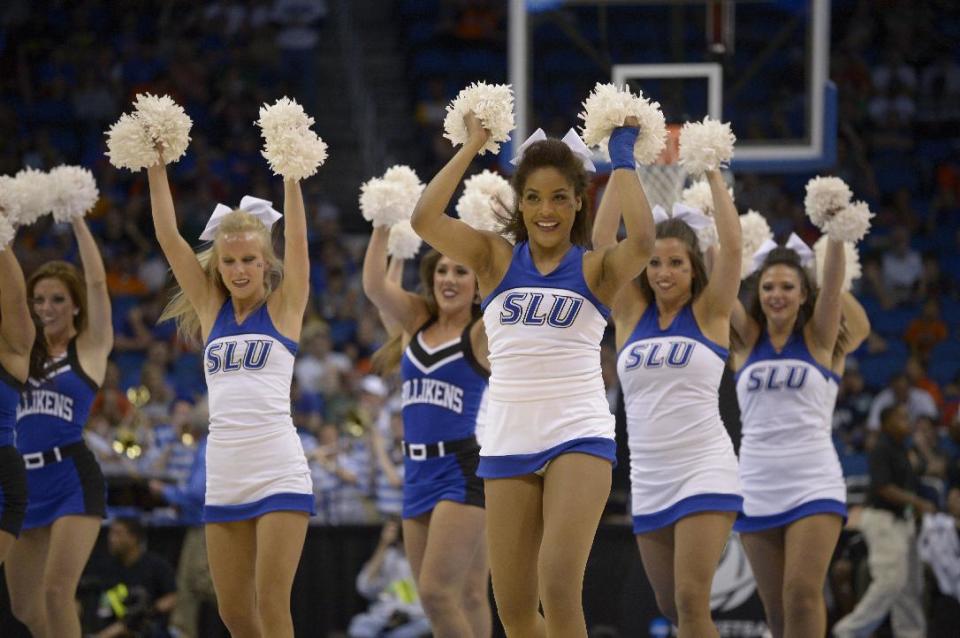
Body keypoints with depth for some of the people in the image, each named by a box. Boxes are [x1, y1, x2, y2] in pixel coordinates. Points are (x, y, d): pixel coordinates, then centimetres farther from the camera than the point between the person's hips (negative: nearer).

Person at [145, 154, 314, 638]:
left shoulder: (283, 307, 4)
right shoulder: (211, 310, 12)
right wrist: (156, 168, 4)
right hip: (224, 476, 4)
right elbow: (168, 238, 9)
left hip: (280, 472, -4)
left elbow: (297, 238, -7)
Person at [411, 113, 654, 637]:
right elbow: (425, 219, -7)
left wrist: (622, 159, -10)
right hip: (508, 442, 3)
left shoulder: (594, 270, 2)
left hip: (579, 436, -3)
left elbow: (641, 240, -20)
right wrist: (472, 146, -2)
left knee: (559, 588, -19)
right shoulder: (496, 260, 7)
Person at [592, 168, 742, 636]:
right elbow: (602, 242, 1)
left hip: (704, 471, -5)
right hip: (648, 480, 5)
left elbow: (731, 246, -13)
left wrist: (713, 176, -11)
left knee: (691, 599, -15)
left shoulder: (709, 313, 0)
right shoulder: (631, 314, 8)